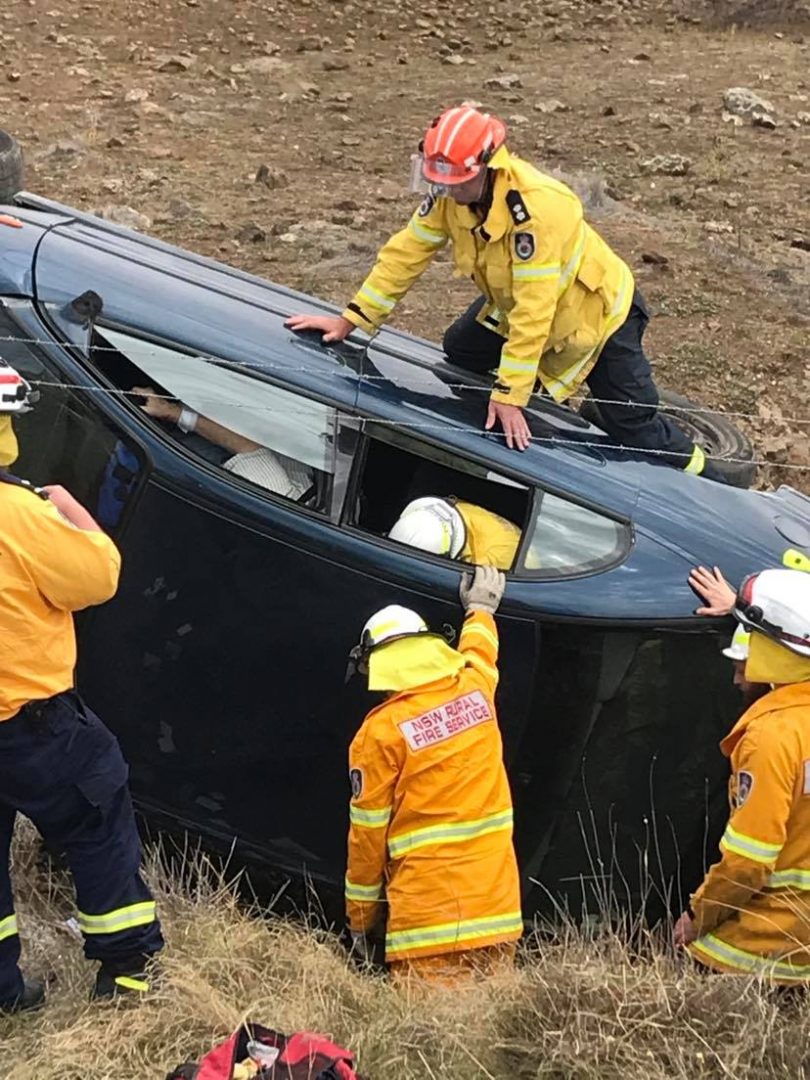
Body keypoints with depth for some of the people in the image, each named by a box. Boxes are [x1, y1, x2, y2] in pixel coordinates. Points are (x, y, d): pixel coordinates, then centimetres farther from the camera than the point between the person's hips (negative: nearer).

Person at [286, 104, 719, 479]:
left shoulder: (537, 207, -39)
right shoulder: (452, 190, -17)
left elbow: (534, 309, -38)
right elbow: (407, 252, -10)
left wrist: (509, 395, -36)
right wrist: (349, 320, -14)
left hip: (595, 311, -7)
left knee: (633, 425, -6)